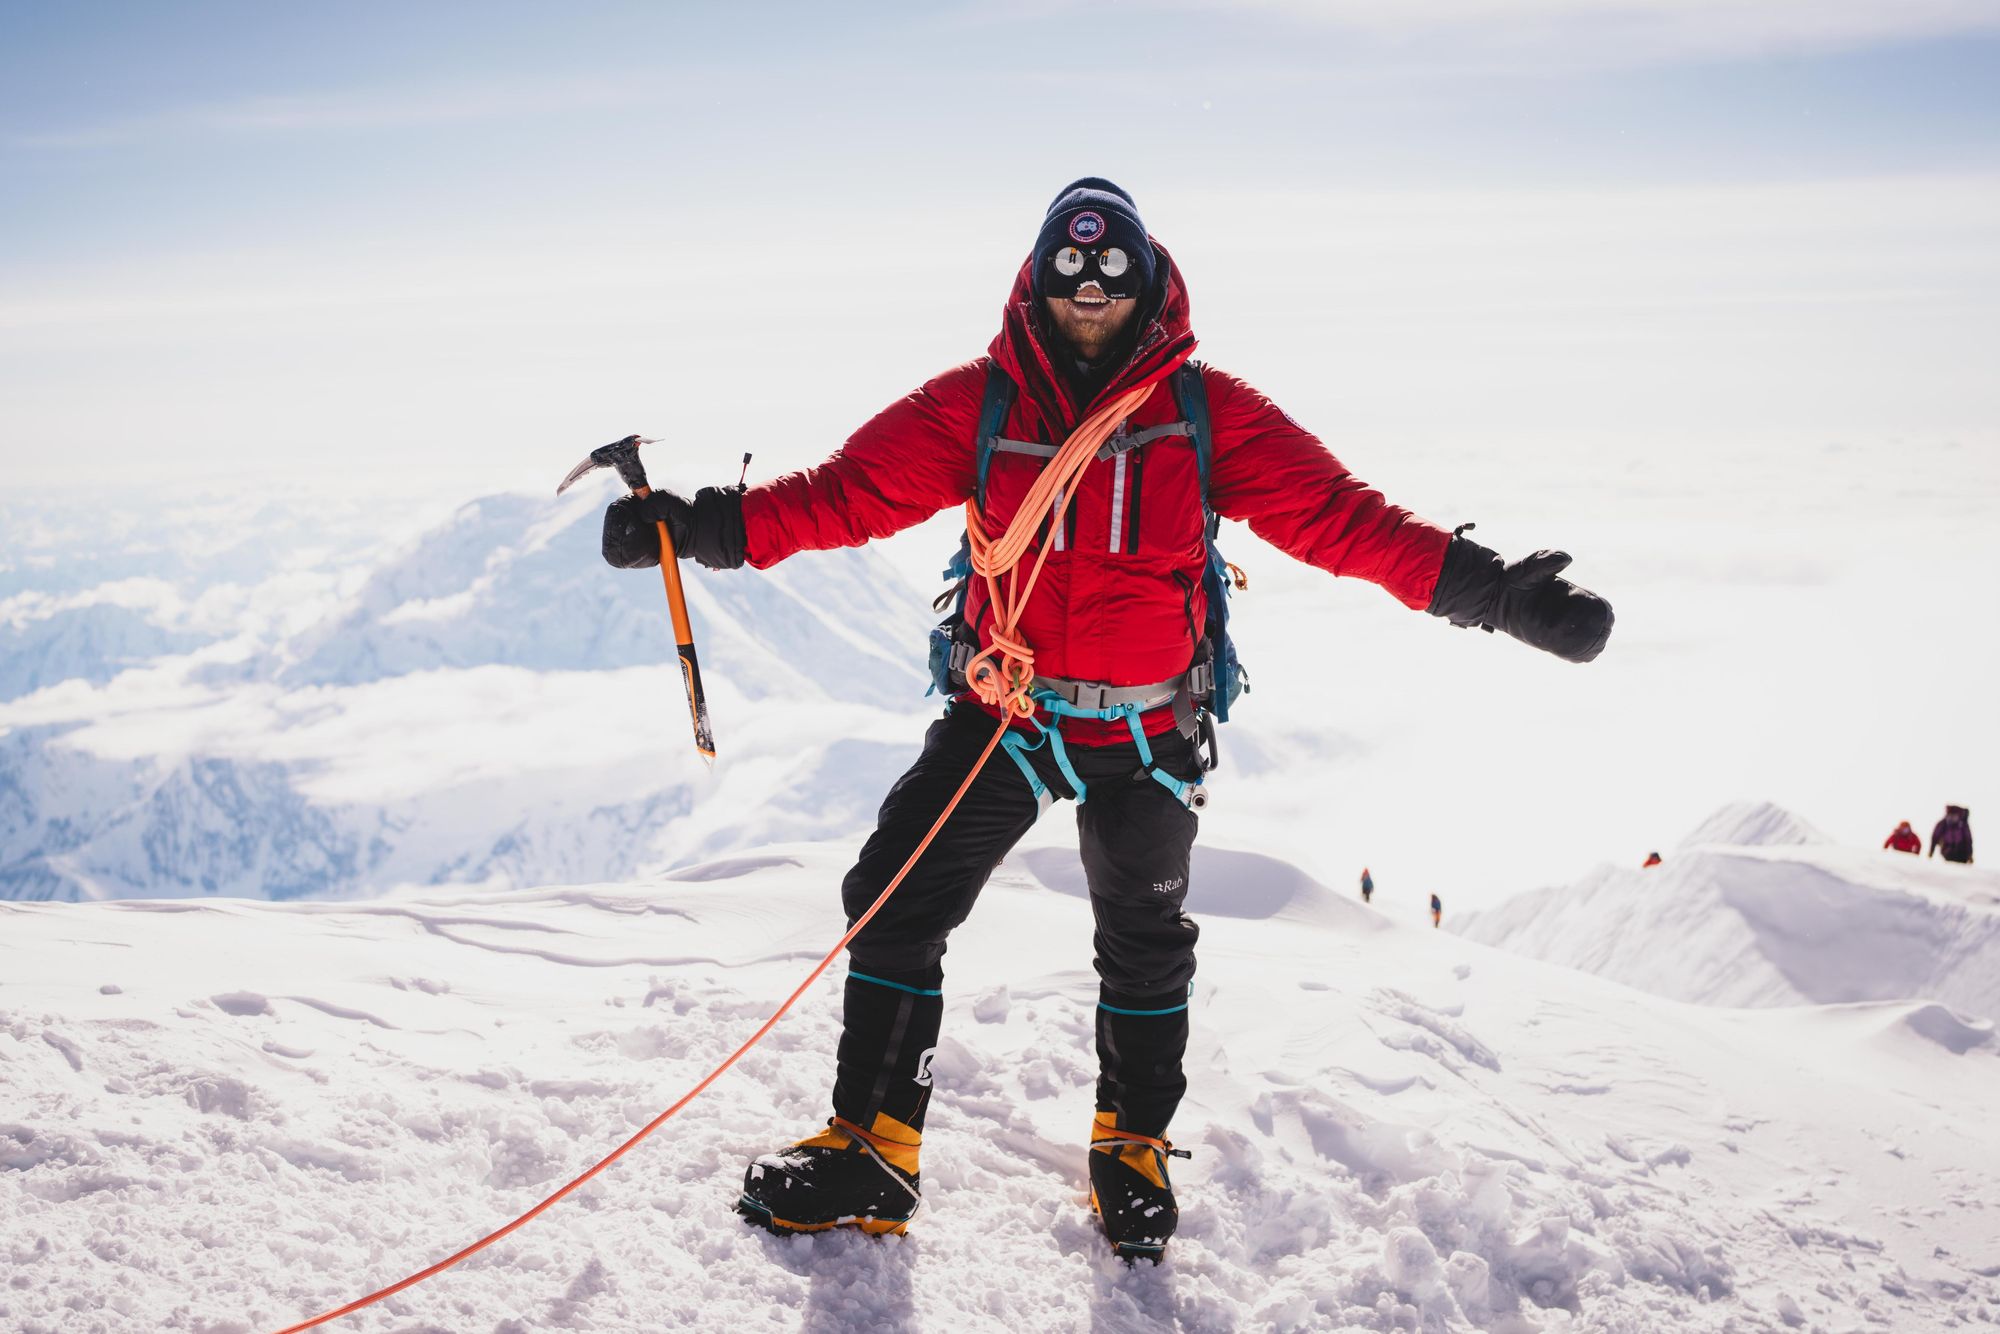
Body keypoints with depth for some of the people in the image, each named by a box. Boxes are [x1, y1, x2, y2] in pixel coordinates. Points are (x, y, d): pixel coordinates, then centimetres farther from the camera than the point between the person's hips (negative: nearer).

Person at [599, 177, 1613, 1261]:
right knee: (891, 903, -3)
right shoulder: (976, 405, -6)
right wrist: (706, 527, -23)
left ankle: (1133, 1148, 39)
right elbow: (850, 490, -11)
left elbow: (1334, 513, -12)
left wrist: (1481, 587, -21)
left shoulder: (1205, 412, -8)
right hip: (1001, 713, 1)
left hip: (1146, 731, 0)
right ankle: (871, 1152, 14)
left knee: (1145, 946, 14)